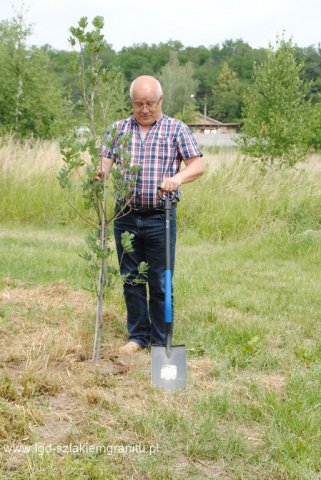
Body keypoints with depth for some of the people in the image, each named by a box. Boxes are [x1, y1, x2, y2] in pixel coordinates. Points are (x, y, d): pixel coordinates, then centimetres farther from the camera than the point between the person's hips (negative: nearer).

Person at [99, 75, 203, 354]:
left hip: (160, 218, -3)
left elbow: (197, 165, -4)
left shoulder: (177, 129, 2)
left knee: (160, 283, 3)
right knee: (131, 280, 10)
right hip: (125, 217, 3)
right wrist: (99, 173, -22)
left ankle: (160, 341, 15)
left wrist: (178, 177, -26)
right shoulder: (119, 129, 9)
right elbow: (105, 162, 2)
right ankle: (137, 336, 23)